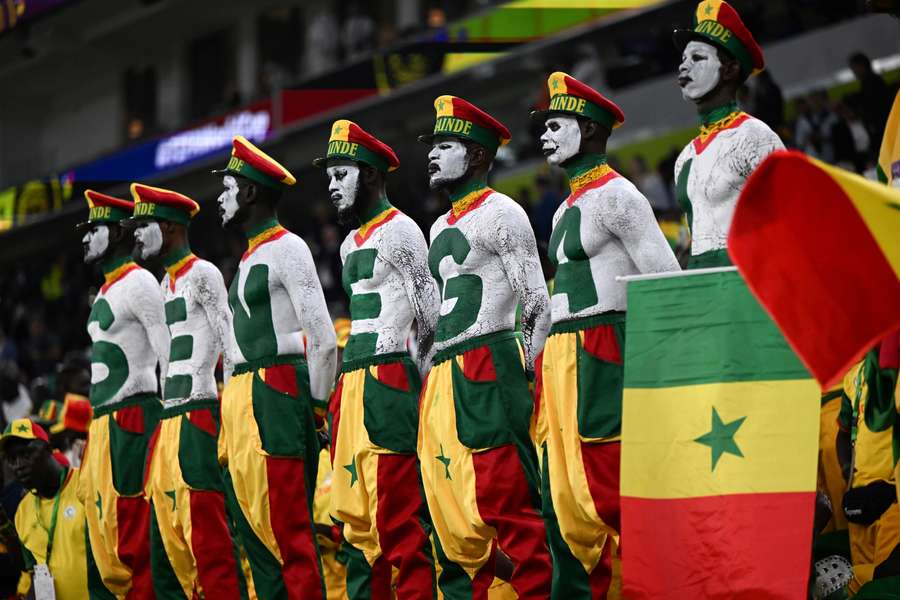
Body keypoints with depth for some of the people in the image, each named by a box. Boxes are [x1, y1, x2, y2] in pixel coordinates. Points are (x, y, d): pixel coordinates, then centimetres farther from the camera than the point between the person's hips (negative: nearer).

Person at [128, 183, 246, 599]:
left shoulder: (203, 274, -5)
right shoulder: (166, 284, 21)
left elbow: (231, 343, -10)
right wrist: (164, 418, 18)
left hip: (198, 414, -9)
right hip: (168, 420, 9)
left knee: (204, 527, -14)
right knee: (166, 531, 7)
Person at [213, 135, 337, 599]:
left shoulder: (286, 248, -7)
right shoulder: (250, 256, 20)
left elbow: (323, 337, -13)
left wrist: (317, 405, -8)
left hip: (275, 397, -10)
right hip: (241, 401, 10)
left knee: (285, 527, -12)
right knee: (253, 528, 8)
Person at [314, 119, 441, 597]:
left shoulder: (399, 231, -5)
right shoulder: (351, 244, 21)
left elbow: (430, 318, -7)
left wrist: (411, 390, -8)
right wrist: (342, 395, 17)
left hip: (390, 385, -9)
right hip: (351, 386, 9)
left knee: (399, 513, -12)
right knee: (355, 516, 7)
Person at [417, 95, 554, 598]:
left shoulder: (499, 213, -4)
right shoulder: (441, 228, 22)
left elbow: (537, 304, -9)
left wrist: (523, 381, -13)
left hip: (487, 369, -9)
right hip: (443, 380, 9)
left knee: (506, 500, -14)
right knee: (455, 517, 6)